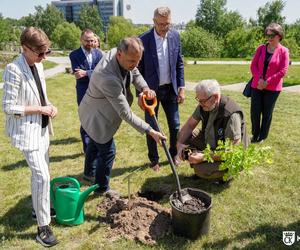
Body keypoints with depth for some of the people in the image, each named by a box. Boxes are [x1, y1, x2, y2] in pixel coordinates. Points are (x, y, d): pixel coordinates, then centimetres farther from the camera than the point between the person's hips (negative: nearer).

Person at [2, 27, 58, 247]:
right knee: (42, 176, -9)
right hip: (26, 130, -8)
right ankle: (43, 227, 6)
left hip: (42, 127, 8)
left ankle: (40, 207, 41)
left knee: (41, 172, 20)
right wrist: (40, 109, -16)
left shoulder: (38, 65, 5)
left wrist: (49, 105, -2)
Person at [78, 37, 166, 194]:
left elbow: (135, 74, 3)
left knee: (97, 144, 27)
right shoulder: (108, 79, -41)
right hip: (95, 118, -9)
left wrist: (144, 88, -17)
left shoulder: (117, 53, -16)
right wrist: (150, 131, -30)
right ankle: (102, 188, 27)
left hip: (100, 112, 9)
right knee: (108, 152, 3)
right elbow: (126, 114, -35)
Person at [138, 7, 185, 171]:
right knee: (151, 127, 8)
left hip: (170, 89, 4)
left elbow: (179, 64, 7)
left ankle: (173, 155, 33)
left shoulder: (175, 36, 0)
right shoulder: (143, 40, -12)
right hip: (151, 90, -3)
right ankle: (154, 160, 26)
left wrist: (181, 87, 1)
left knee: (175, 126, 11)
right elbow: (139, 69, -8)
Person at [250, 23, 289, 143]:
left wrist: (267, 82, -14)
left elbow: (283, 71, -8)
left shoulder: (283, 51, -4)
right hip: (257, 86, 3)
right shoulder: (261, 48, 5)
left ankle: (262, 136, 20)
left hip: (273, 88, -3)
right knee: (255, 111, 2)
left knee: (267, 113, 6)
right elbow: (253, 65, 3)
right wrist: (259, 79, -12)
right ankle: (255, 134, 21)